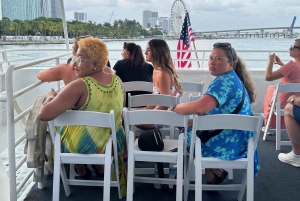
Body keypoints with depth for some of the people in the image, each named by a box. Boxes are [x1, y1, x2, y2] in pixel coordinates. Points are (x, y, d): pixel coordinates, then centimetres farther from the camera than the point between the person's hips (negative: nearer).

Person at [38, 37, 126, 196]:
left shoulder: (80, 86, -29)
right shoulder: (117, 80, -8)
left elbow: (44, 115, -34)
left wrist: (50, 97, -13)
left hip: (83, 147, -5)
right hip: (114, 144, 5)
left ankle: (81, 169, 37)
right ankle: (100, 166, 45)